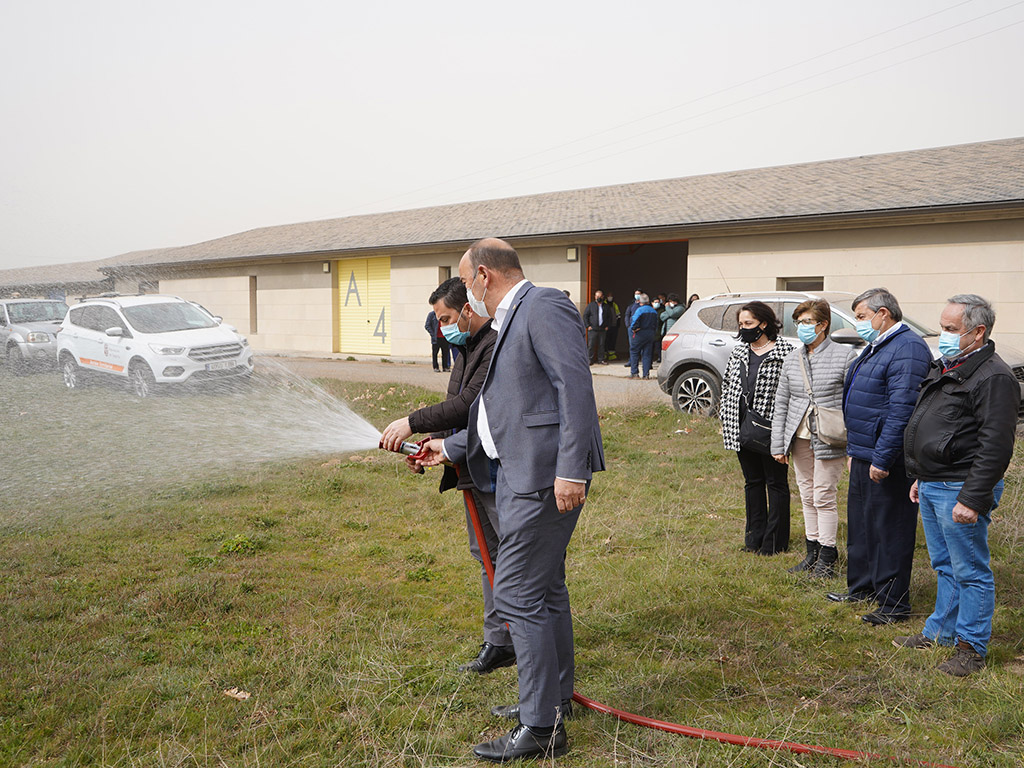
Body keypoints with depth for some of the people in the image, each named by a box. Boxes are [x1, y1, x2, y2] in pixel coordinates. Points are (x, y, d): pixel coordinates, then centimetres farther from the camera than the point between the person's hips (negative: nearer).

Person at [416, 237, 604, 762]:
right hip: (517, 474, 11)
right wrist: (451, 447, 31)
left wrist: (571, 469, -26)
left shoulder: (543, 307, -11)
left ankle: (542, 728, 3)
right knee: (545, 589, 18)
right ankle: (555, 698, 33)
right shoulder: (510, 323, 21)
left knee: (518, 595, -8)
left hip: (544, 475, -11)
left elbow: (576, 385, -21)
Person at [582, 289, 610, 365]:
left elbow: (609, 317, 22)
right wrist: (588, 325, -5)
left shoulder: (605, 307, 14)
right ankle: (590, 359, 1)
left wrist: (607, 325, 10)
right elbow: (585, 315, 3)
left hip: (602, 330, 3)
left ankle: (601, 359, 12)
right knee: (591, 345, -5)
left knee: (601, 345, 5)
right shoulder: (591, 305, 5)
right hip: (592, 329, -3)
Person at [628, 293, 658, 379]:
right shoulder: (653, 311, 9)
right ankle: (646, 374, 5)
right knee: (647, 354, 8)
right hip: (650, 334, 6)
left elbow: (634, 321, -19)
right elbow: (656, 323, 13)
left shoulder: (639, 310, -13)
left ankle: (634, 373, -1)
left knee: (634, 352, 3)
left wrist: (634, 329, -3)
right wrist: (653, 332, 17)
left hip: (640, 333, -6)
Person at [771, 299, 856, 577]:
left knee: (824, 497, -1)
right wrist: (778, 444, 8)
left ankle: (827, 556, 13)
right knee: (807, 497, 13)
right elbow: (781, 404, 11)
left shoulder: (845, 356, -7)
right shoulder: (792, 360, 8)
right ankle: (812, 552, 26)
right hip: (799, 438, 5)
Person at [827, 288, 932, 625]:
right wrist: (854, 450, 23)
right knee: (860, 524, 19)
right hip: (864, 457, 10)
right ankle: (862, 587, 34)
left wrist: (882, 459, -24)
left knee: (890, 531, -1)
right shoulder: (875, 347, 16)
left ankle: (893, 604, 10)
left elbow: (902, 410, -24)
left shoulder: (908, 349, -18)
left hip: (887, 462, -10)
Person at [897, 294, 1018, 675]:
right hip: (931, 486, 10)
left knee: (970, 571, 2)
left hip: (959, 490, -9)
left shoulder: (993, 377, -16)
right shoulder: (945, 368, 15)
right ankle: (941, 631, 31)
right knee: (944, 565, 19)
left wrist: (973, 499, -23)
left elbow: (995, 446, -21)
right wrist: (921, 477, 23)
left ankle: (971, 647, 13)